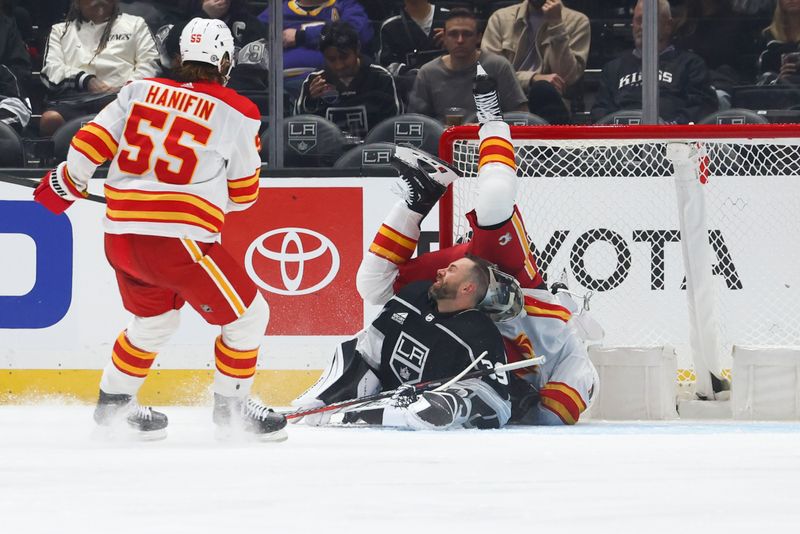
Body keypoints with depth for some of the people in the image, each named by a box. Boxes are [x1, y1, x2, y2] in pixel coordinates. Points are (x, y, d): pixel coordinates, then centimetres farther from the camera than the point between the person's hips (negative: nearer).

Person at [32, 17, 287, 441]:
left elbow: (92, 141, 7)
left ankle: (113, 402, 39)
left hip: (119, 233, 6)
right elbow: (242, 194, 7)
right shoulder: (237, 114, -2)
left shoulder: (141, 90, 8)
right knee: (248, 315, 11)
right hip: (178, 240, -6)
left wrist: (67, 182, 24)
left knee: (154, 321, 30)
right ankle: (231, 405, 19)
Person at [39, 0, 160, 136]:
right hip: (74, 97, 1)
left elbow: (149, 63, 15)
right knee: (51, 119, -38)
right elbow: (52, 69, 13)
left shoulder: (135, 24, 30)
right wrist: (86, 81, -7)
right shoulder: (61, 30, 30)